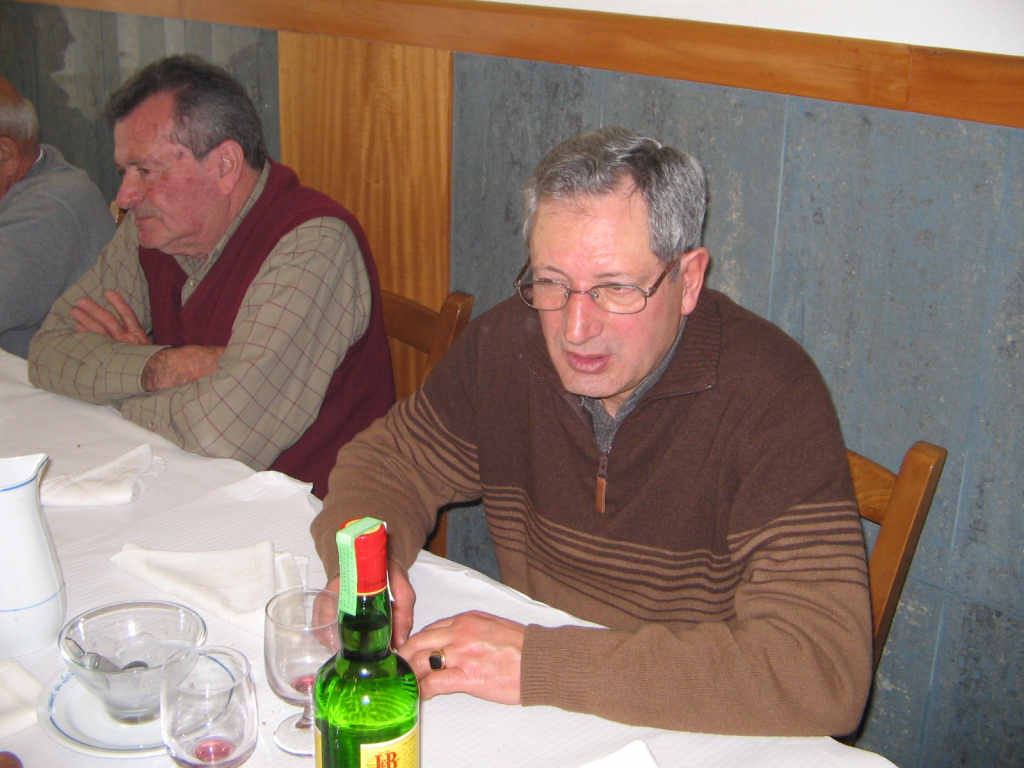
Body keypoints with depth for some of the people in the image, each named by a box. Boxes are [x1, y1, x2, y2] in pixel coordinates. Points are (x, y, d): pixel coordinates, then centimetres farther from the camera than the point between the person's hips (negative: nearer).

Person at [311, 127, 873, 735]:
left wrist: (538, 663, -33)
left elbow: (823, 670, -30)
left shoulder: (771, 394, -22)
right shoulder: (507, 343, -7)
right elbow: (387, 459, 8)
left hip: (695, 738, -3)